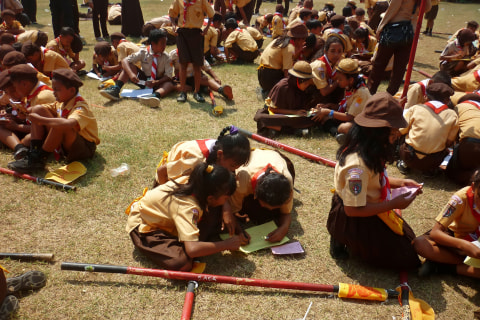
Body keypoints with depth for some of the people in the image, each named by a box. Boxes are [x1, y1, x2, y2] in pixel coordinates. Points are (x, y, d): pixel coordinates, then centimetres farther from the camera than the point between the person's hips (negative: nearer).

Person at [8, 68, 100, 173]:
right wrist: (27, 111, -9)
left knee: (60, 126, -39)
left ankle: (39, 157, -17)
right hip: (66, 144, 9)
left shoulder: (81, 107, -24)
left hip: (85, 147, -8)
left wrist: (40, 120, -37)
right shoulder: (61, 103, 3)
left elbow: (68, 124, -44)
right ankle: (34, 151, -9)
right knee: (38, 109, 1)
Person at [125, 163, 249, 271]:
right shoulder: (188, 207, -38)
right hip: (143, 227, -8)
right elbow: (192, 249, -48)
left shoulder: (191, 183, -17)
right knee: (183, 264, -32)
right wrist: (227, 244, -31)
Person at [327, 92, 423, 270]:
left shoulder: (367, 150, -6)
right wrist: (393, 204, -25)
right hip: (354, 221, -9)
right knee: (406, 259, 0)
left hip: (369, 209, 9)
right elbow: (353, 209, -31)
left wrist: (399, 182, -1)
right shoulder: (358, 165, -35)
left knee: (408, 240, 20)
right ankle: (343, 241, 2)